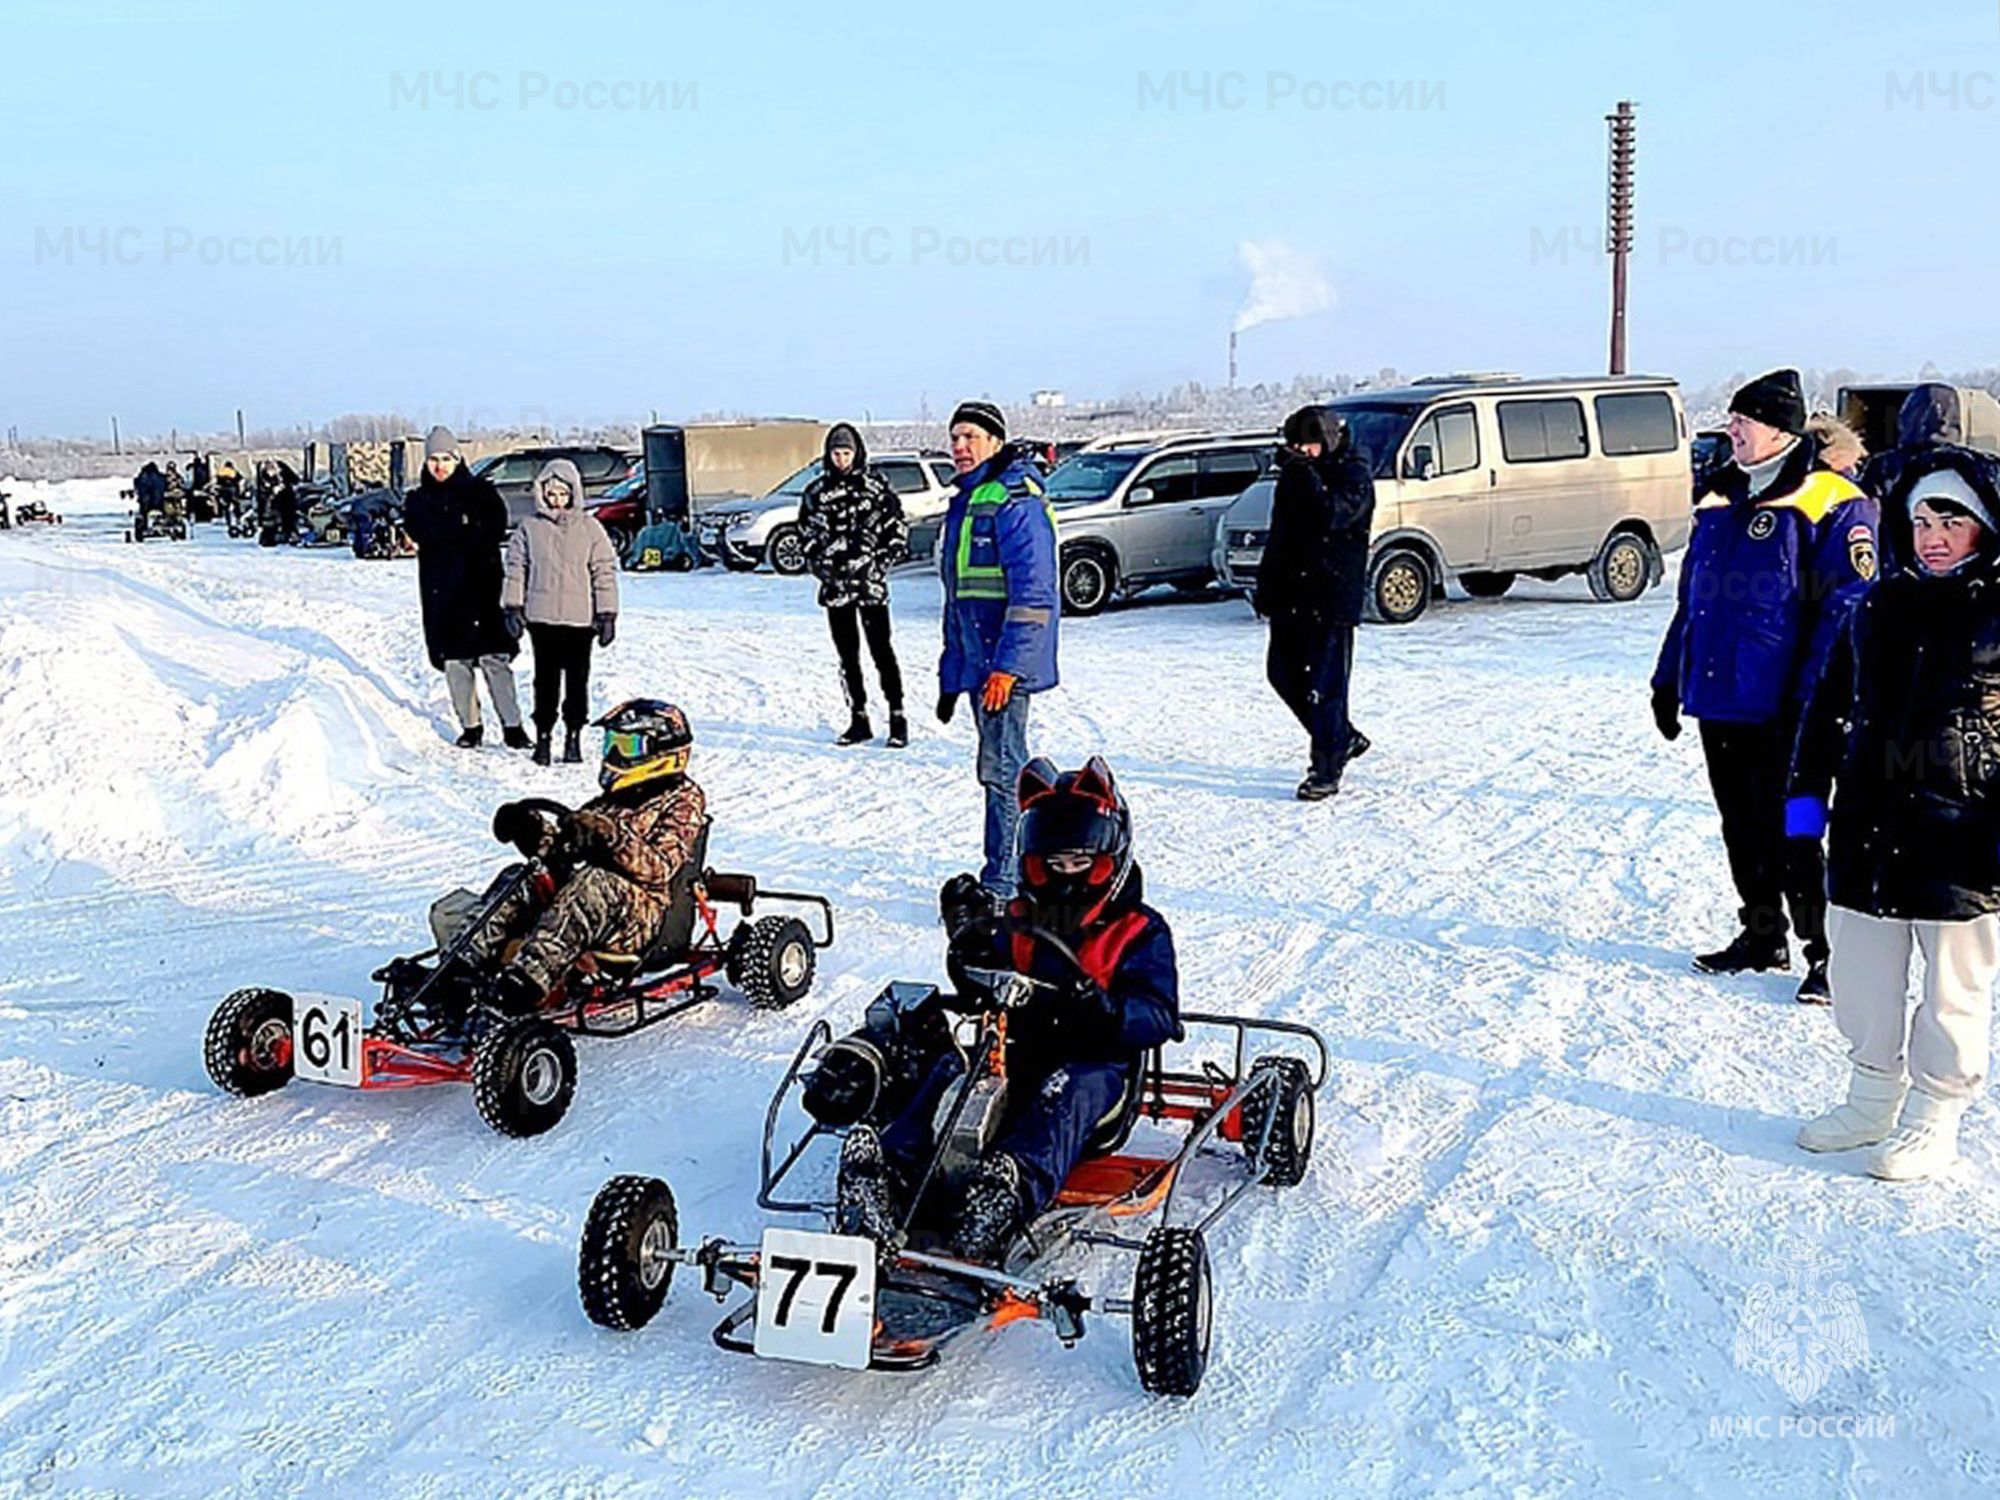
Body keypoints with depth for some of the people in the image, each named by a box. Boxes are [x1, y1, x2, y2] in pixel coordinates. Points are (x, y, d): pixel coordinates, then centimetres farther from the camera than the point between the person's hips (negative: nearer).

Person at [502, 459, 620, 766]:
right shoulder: (529, 528, 5)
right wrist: (512, 607, 3)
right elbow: (516, 568, 10)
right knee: (546, 679, 3)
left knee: (577, 679, 5)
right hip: (542, 617, 0)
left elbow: (604, 571, 4)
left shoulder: (589, 527, 3)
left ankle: (574, 736, 14)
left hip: (580, 618, 0)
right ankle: (543, 735, 11)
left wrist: (607, 614, 0)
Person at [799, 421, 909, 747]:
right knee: (847, 653, 7)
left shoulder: (876, 486, 1)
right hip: (835, 584, 4)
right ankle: (858, 720, 14)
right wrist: (819, 564, 5)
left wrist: (880, 564, -6)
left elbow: (897, 530, 3)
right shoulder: (817, 491, 10)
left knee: (881, 649, -5)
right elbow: (807, 531, 18)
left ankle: (897, 719, -1)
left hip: (870, 584, -3)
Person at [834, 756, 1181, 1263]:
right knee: (954, 1066, -27)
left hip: (1098, 1062, -3)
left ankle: (1014, 1192, -65)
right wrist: (971, 950, -4)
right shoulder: (1018, 921, 20)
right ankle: (893, 1172, -51)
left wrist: (1108, 1010, -26)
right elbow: (983, 994, 18)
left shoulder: (1140, 931, 8)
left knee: (1069, 1090, -38)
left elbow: (1159, 1017, -4)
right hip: (1023, 1052, 4)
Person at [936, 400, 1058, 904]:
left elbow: (1032, 592, -19)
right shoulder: (963, 502, 19)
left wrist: (1007, 666, -25)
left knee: (1001, 768, -8)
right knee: (1005, 767, 14)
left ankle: (1001, 888, -3)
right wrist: (950, 675, 23)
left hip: (1007, 660, -10)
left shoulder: (1015, 499, -11)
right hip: (978, 664, 10)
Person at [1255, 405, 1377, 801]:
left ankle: (1327, 771, 1)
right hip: (1291, 597, 8)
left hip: (1333, 600, -8)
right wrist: (1266, 587, 18)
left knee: (1325, 685, -7)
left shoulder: (1354, 475, -8)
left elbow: (1332, 515, -27)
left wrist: (1306, 474, -27)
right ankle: (1345, 738, 30)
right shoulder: (1294, 474, 14)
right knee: (1283, 674, 12)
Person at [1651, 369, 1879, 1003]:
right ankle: (1762, 937, 29)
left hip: (1779, 712, -7)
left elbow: (1845, 613, -13)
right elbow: (1690, 600, 20)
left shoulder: (1831, 507, -8)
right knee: (1741, 829, 15)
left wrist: (1815, 701, -19)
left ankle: (1827, 953, 11)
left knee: (1787, 833, -3)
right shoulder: (1720, 502, 15)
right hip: (1718, 704, 7)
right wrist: (1670, 678, 18)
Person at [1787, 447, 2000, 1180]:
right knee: (1860, 979, 14)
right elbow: (1830, 704, 16)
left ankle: (1933, 1118, 24)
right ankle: (1875, 1098, 33)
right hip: (1868, 832, 5)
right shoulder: (1880, 605, 9)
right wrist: (1808, 788, 11)